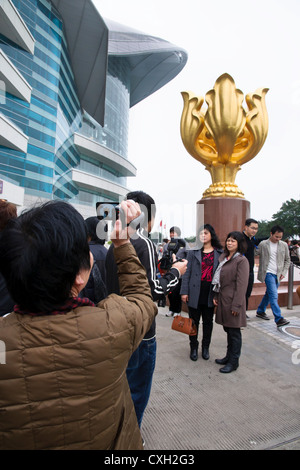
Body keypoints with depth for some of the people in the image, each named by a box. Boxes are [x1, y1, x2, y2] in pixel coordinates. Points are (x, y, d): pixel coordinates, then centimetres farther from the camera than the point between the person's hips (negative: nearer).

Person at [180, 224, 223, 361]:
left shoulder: (219, 253, 2)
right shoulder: (193, 252, -1)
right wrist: (184, 291, -6)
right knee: (194, 321, 10)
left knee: (208, 321, 15)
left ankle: (205, 347, 33)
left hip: (210, 292, 1)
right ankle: (194, 348, 28)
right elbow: (187, 273, -2)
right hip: (195, 292, -1)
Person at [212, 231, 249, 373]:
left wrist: (236, 305, -16)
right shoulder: (224, 257, 11)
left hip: (233, 301, -7)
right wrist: (216, 296, 11)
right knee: (227, 329, 17)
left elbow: (242, 285, -15)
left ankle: (234, 362, 18)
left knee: (234, 331, 5)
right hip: (223, 299, 7)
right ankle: (229, 356, 32)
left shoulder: (242, 260, -12)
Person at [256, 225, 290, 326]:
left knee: (269, 294, 15)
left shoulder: (284, 245, 6)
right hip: (268, 273, -5)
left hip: (277, 274, 5)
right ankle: (279, 319, -13)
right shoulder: (263, 244, -4)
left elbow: (287, 260, 14)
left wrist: (284, 272, 5)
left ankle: (260, 311, 32)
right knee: (274, 295, -13)